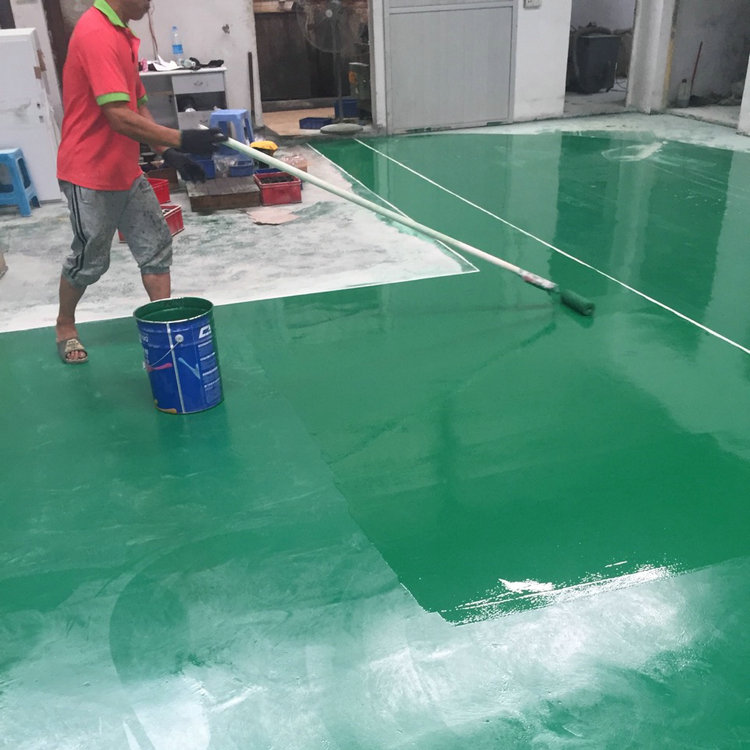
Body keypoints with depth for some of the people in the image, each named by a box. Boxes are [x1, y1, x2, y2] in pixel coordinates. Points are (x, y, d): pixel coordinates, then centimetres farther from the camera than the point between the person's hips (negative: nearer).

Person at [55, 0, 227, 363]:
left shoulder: (122, 34, 10)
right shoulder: (96, 35, -21)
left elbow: (138, 107, 14)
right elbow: (120, 118, -29)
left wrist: (168, 153, 4)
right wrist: (180, 139, -32)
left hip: (127, 171, 9)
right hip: (91, 176, -9)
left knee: (156, 244, 7)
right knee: (89, 260, 6)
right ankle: (64, 326, 29)